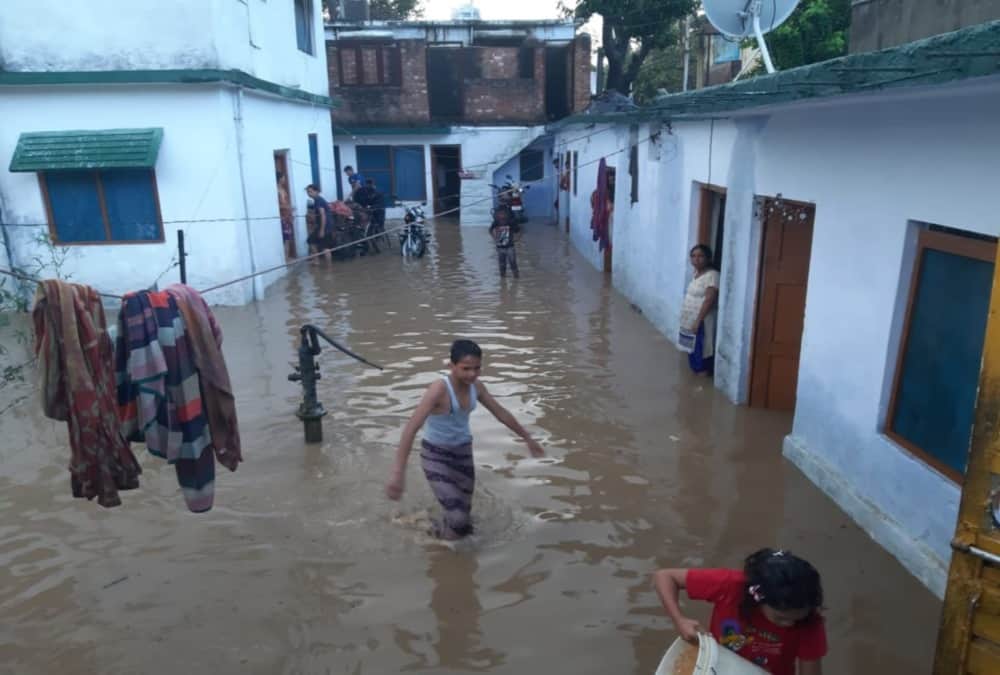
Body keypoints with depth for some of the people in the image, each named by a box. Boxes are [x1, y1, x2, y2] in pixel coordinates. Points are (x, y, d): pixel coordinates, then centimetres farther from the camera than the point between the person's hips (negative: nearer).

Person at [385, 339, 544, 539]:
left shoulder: (475, 386, -7)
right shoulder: (439, 389, -28)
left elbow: (501, 412, 8)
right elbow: (411, 428, -34)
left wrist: (528, 438, 16)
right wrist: (398, 472, -41)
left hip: (462, 453, 6)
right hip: (436, 456, -6)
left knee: (464, 519, 15)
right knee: (459, 521, -16)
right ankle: (440, 533, 19)